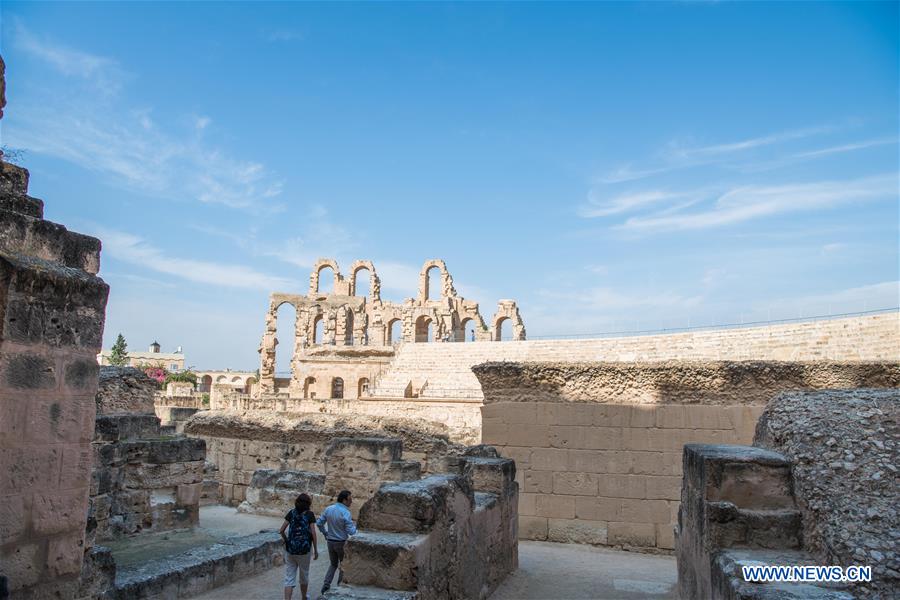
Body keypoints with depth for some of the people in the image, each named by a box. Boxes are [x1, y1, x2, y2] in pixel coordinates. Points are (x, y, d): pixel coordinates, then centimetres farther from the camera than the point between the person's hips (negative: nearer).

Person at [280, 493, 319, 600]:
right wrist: (315, 549, 0)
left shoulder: (291, 512, 3)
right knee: (304, 575, 19)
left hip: (290, 548, 2)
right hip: (304, 549, -1)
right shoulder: (309, 514, -5)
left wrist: (286, 541, 14)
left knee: (289, 578, 4)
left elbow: (281, 530, 0)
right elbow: (313, 533, -8)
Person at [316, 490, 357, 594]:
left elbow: (319, 523, 3)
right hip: (342, 543, -5)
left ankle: (326, 585, 11)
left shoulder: (328, 509, -4)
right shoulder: (346, 513, -22)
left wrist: (325, 533, 15)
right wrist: (354, 526, 1)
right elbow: (351, 532, -20)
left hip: (330, 542, 5)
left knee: (333, 564, 23)